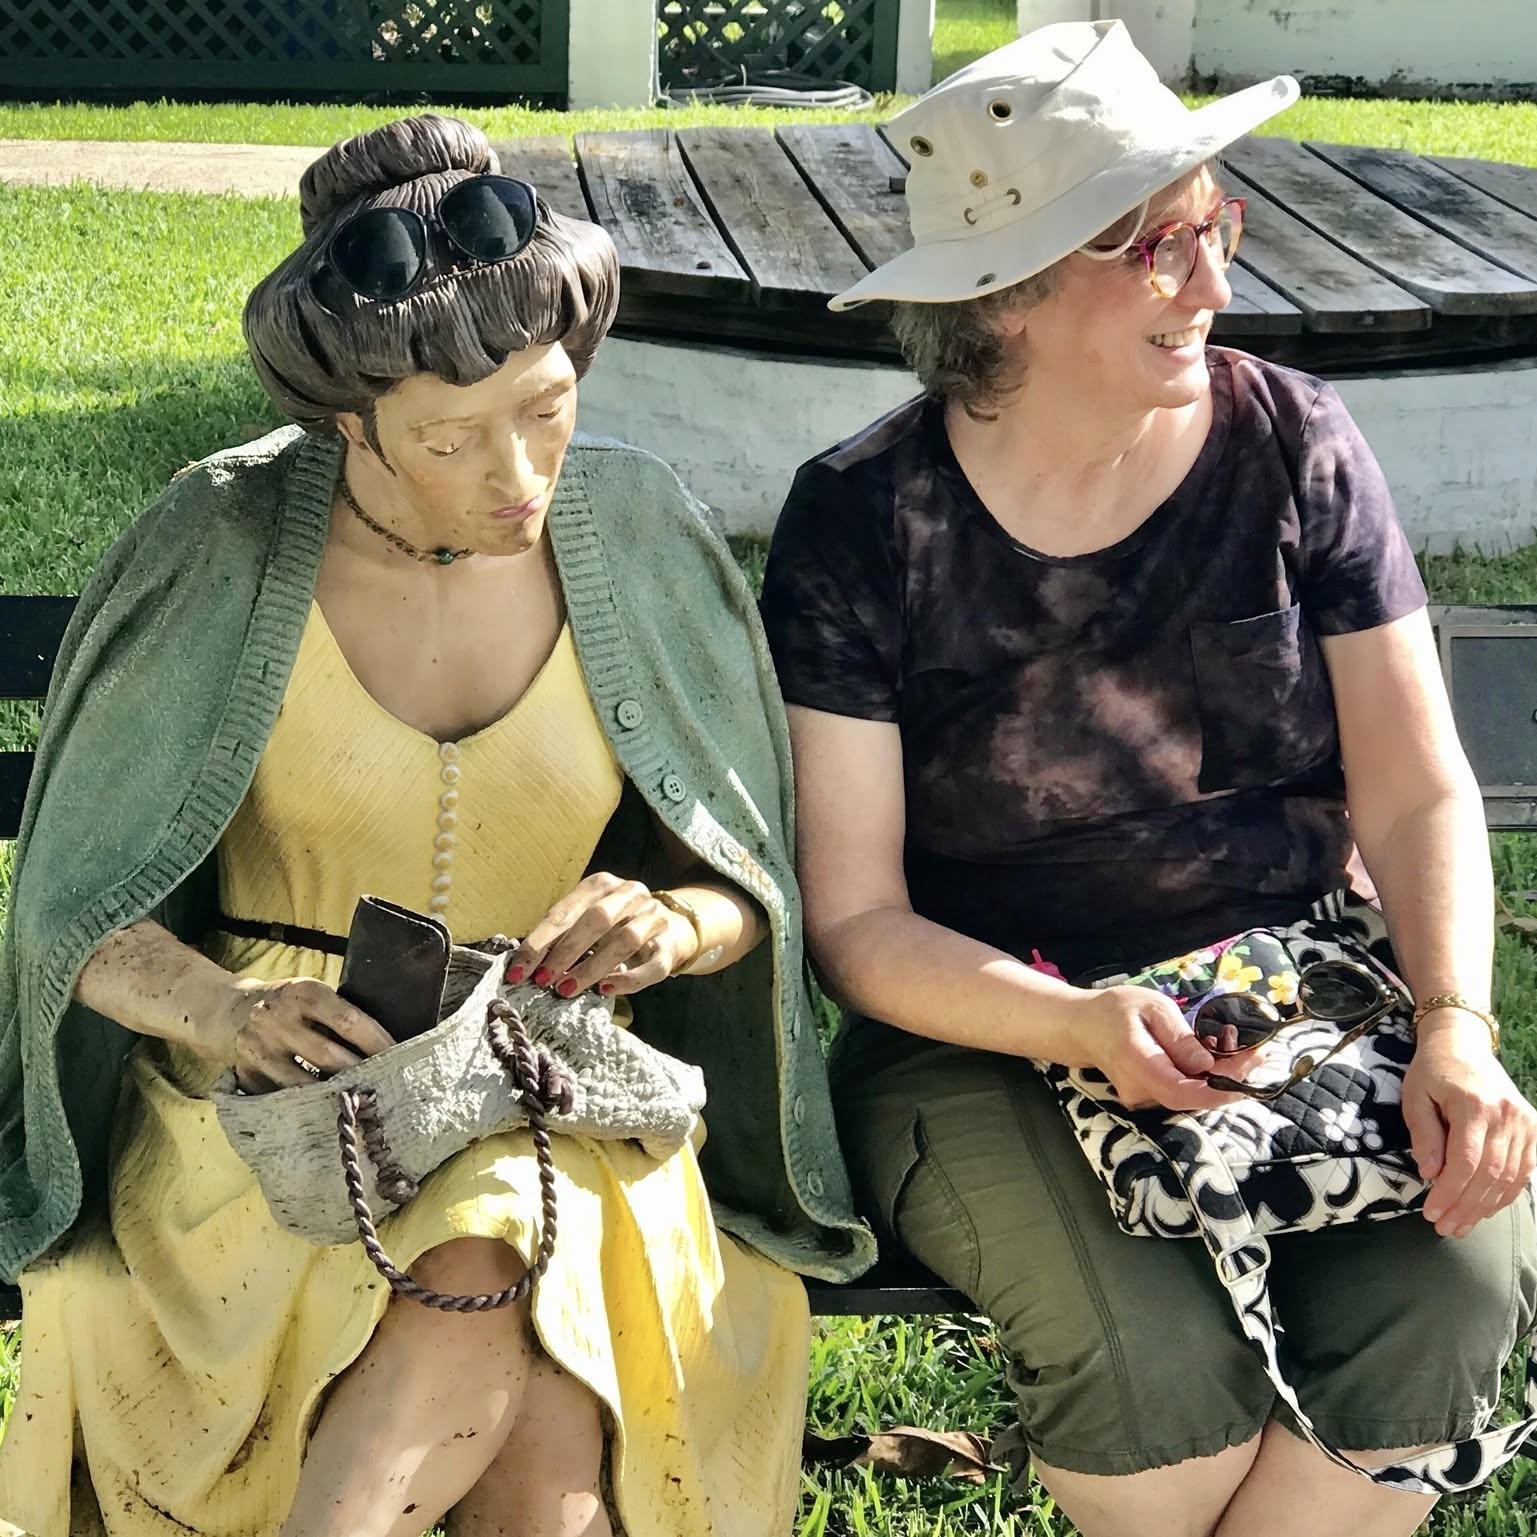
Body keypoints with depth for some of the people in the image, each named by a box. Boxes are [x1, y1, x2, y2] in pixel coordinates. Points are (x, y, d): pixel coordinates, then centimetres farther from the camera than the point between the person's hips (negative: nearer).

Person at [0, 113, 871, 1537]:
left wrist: (669, 923, -19)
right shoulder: (219, 552, -8)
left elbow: (752, 888, 5)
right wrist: (226, 1009, -24)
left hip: (562, 1093, 2)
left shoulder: (636, 533, -3)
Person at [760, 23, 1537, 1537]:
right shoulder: (862, 523, -8)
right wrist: (1077, 1027, -25)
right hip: (984, 1030, -2)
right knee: (1151, 1354, -29)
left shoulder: (1292, 443, -1)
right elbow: (854, 919, -8)